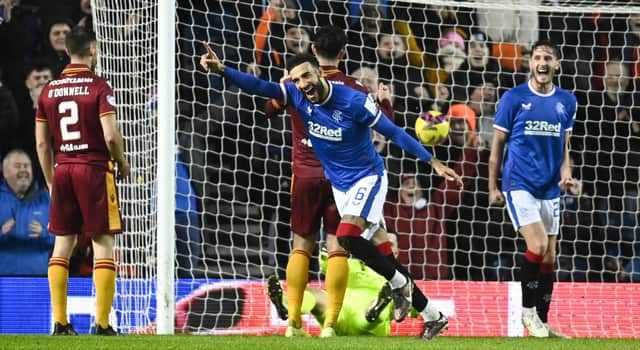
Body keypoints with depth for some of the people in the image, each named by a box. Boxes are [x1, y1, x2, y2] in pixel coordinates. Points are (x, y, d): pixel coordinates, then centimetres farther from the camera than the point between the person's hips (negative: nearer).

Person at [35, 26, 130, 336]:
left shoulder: (49, 90, 7)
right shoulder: (98, 87, -8)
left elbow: (42, 142, 9)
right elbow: (111, 136, -15)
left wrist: (51, 182, 18)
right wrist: (122, 164, 3)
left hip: (63, 170, 5)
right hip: (95, 169, -5)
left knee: (63, 244, 10)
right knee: (103, 244, -1)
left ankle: (60, 323, 8)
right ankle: (102, 324, -5)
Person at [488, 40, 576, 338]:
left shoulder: (567, 101, 6)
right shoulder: (514, 98, -5)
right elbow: (497, 144, 1)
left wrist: (565, 172, -3)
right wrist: (492, 188, 0)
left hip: (550, 188, 5)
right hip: (519, 185, -5)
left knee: (549, 258, 6)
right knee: (538, 246, -19)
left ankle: (541, 322, 16)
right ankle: (527, 310, -2)